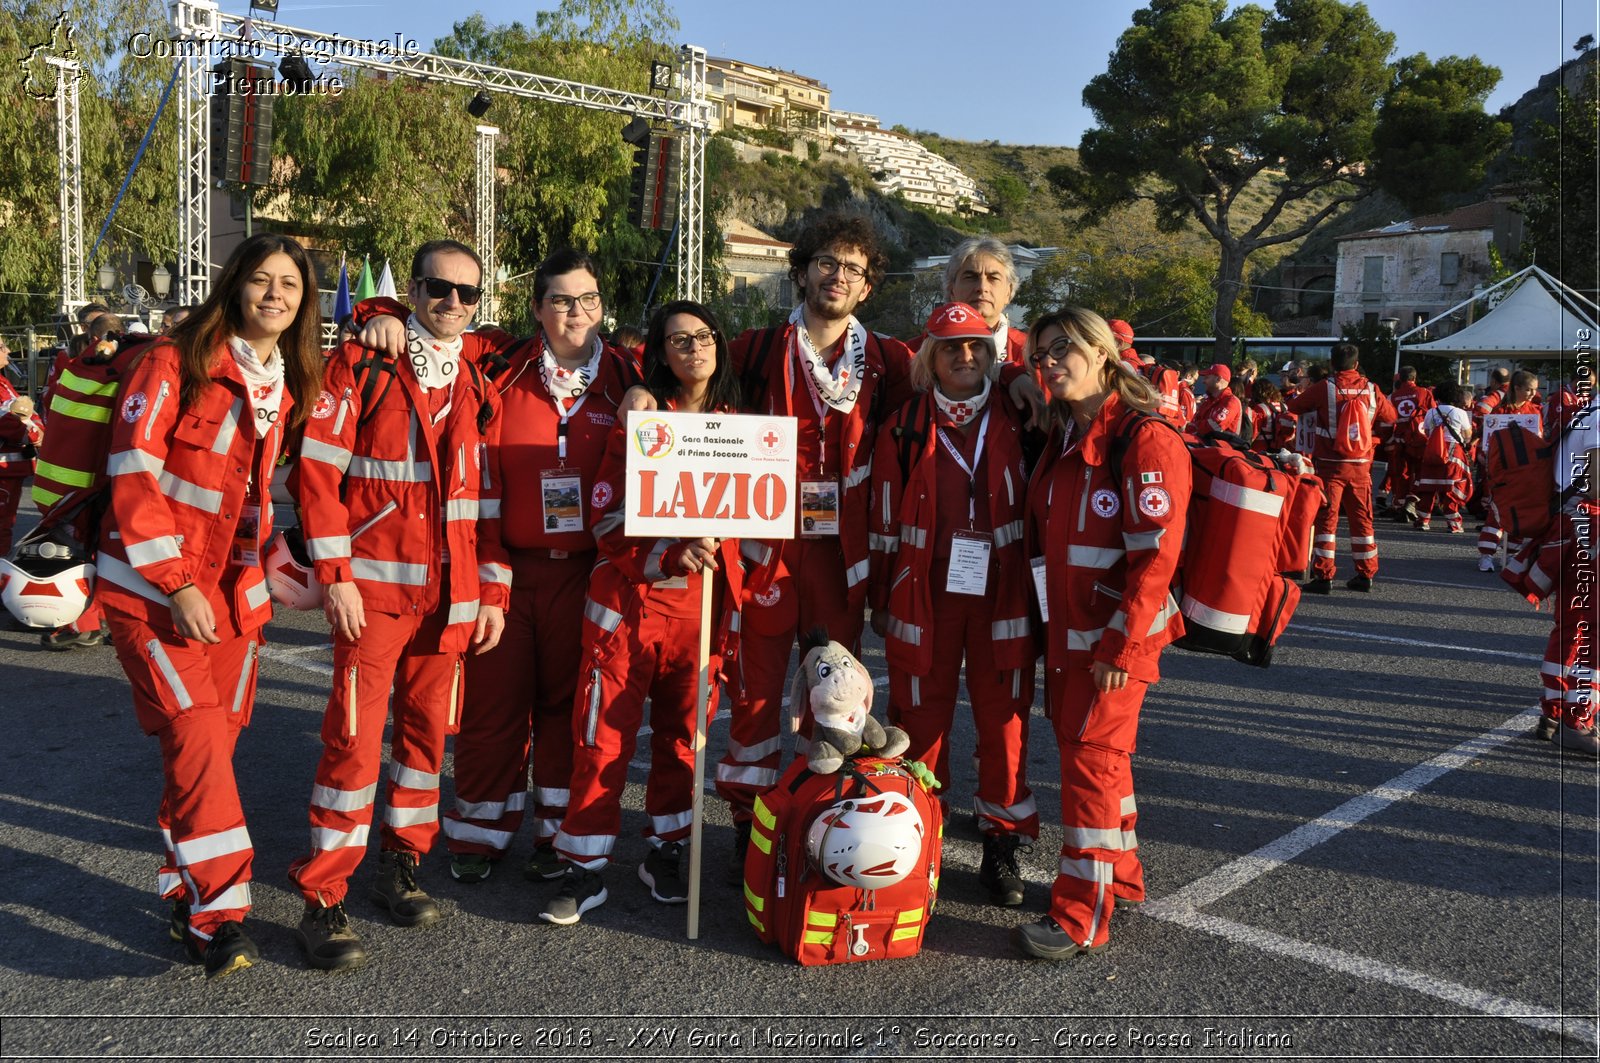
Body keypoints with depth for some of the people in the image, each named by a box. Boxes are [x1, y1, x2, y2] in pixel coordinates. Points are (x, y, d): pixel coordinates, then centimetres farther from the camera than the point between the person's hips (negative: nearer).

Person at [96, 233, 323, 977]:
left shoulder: (291, 387, 9)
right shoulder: (174, 365, -9)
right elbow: (134, 479, -13)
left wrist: (272, 568, 7)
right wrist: (178, 586, -16)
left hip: (234, 593, 6)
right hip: (155, 589, -6)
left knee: (211, 745, 8)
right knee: (197, 739, -14)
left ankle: (186, 897, 22)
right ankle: (219, 915, -11)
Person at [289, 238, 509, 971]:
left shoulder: (477, 389, 13)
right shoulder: (360, 367, -1)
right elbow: (317, 471, -6)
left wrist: (493, 591, 9)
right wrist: (334, 574, -12)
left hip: (451, 594, 5)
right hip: (372, 587, -5)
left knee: (428, 730, 11)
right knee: (355, 738, -6)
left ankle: (400, 867, 27)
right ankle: (323, 901, 4)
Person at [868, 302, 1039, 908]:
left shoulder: (1015, 423, 4)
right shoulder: (905, 426, 2)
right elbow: (884, 517, 4)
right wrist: (881, 599, 4)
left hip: (1002, 595, 1)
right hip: (924, 596, 0)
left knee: (1005, 720, 5)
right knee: (920, 718, 6)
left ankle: (1002, 847, 19)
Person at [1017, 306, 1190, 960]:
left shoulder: (1145, 440, -14)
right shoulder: (1062, 440, 13)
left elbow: (1156, 553, -19)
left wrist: (1121, 643, -19)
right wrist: (1050, 629, 14)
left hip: (1118, 636, -8)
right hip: (1065, 633, 8)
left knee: (1090, 757, -7)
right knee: (1084, 749, 16)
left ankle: (1081, 918, 1)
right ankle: (1120, 877, 33)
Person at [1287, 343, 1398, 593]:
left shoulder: (1324, 388, -9)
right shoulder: (1371, 390, 1)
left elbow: (1293, 407, 0)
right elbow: (1391, 416, 15)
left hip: (1330, 464, -3)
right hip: (1361, 465, 3)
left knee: (1326, 517, 1)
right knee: (1362, 518, 12)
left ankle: (1323, 575, -3)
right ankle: (1365, 575, 17)